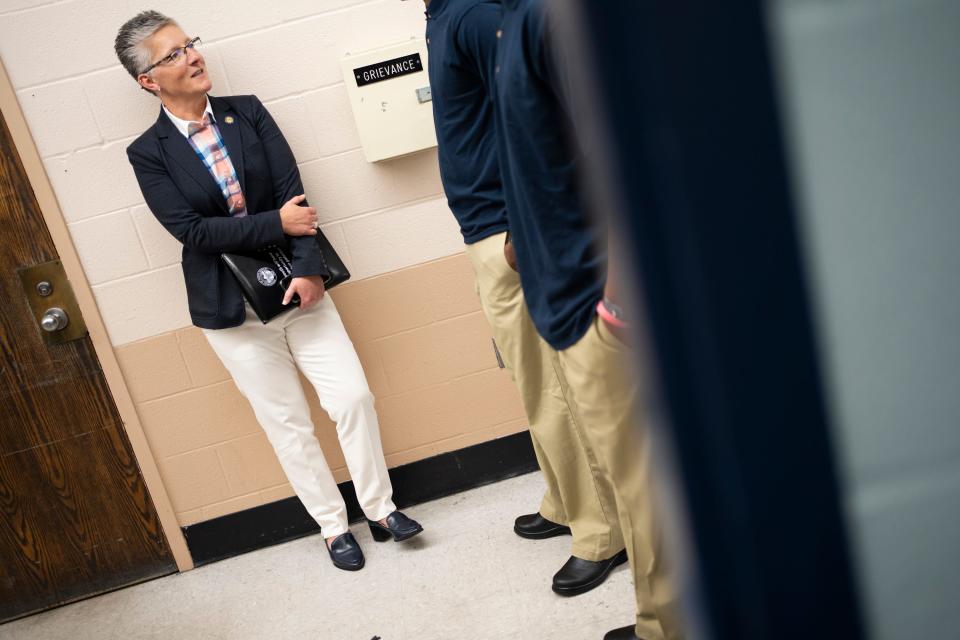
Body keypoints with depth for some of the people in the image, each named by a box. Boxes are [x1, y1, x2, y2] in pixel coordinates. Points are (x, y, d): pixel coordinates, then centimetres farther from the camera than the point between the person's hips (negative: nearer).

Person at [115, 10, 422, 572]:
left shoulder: (248, 112, 0)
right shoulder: (149, 153, -5)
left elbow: (293, 191, -7)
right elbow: (192, 230, -15)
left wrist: (308, 267, -18)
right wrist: (279, 222, -17)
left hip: (295, 285, 2)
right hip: (232, 306, -2)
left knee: (353, 396, -1)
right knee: (288, 424, 8)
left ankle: (380, 508, 20)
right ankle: (334, 527, 26)